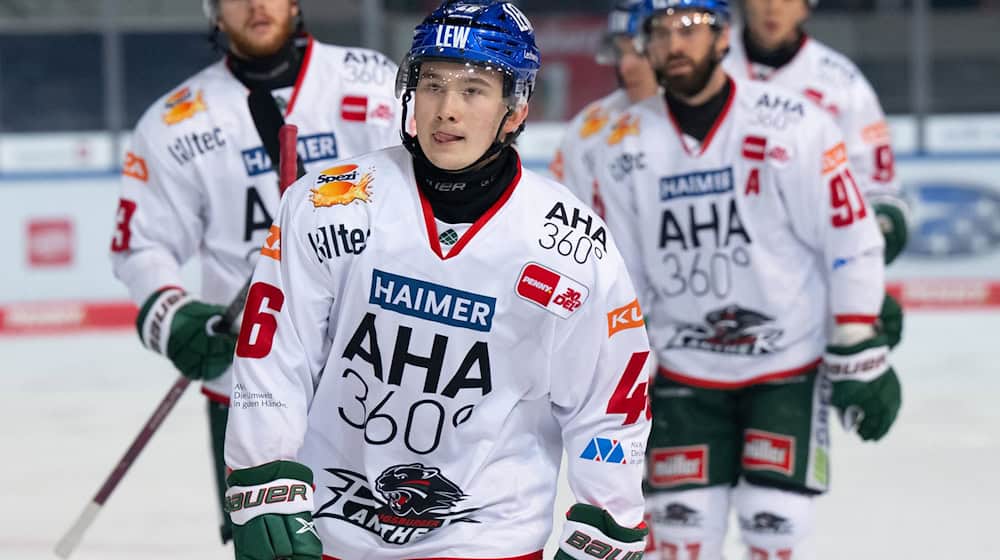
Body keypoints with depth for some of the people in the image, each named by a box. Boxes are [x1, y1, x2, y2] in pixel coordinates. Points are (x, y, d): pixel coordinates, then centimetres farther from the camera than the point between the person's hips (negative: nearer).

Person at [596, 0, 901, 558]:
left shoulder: (791, 125, -14)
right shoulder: (630, 147, -1)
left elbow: (852, 239, -10)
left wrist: (860, 356, -11)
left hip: (790, 365, -3)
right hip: (686, 370, 3)